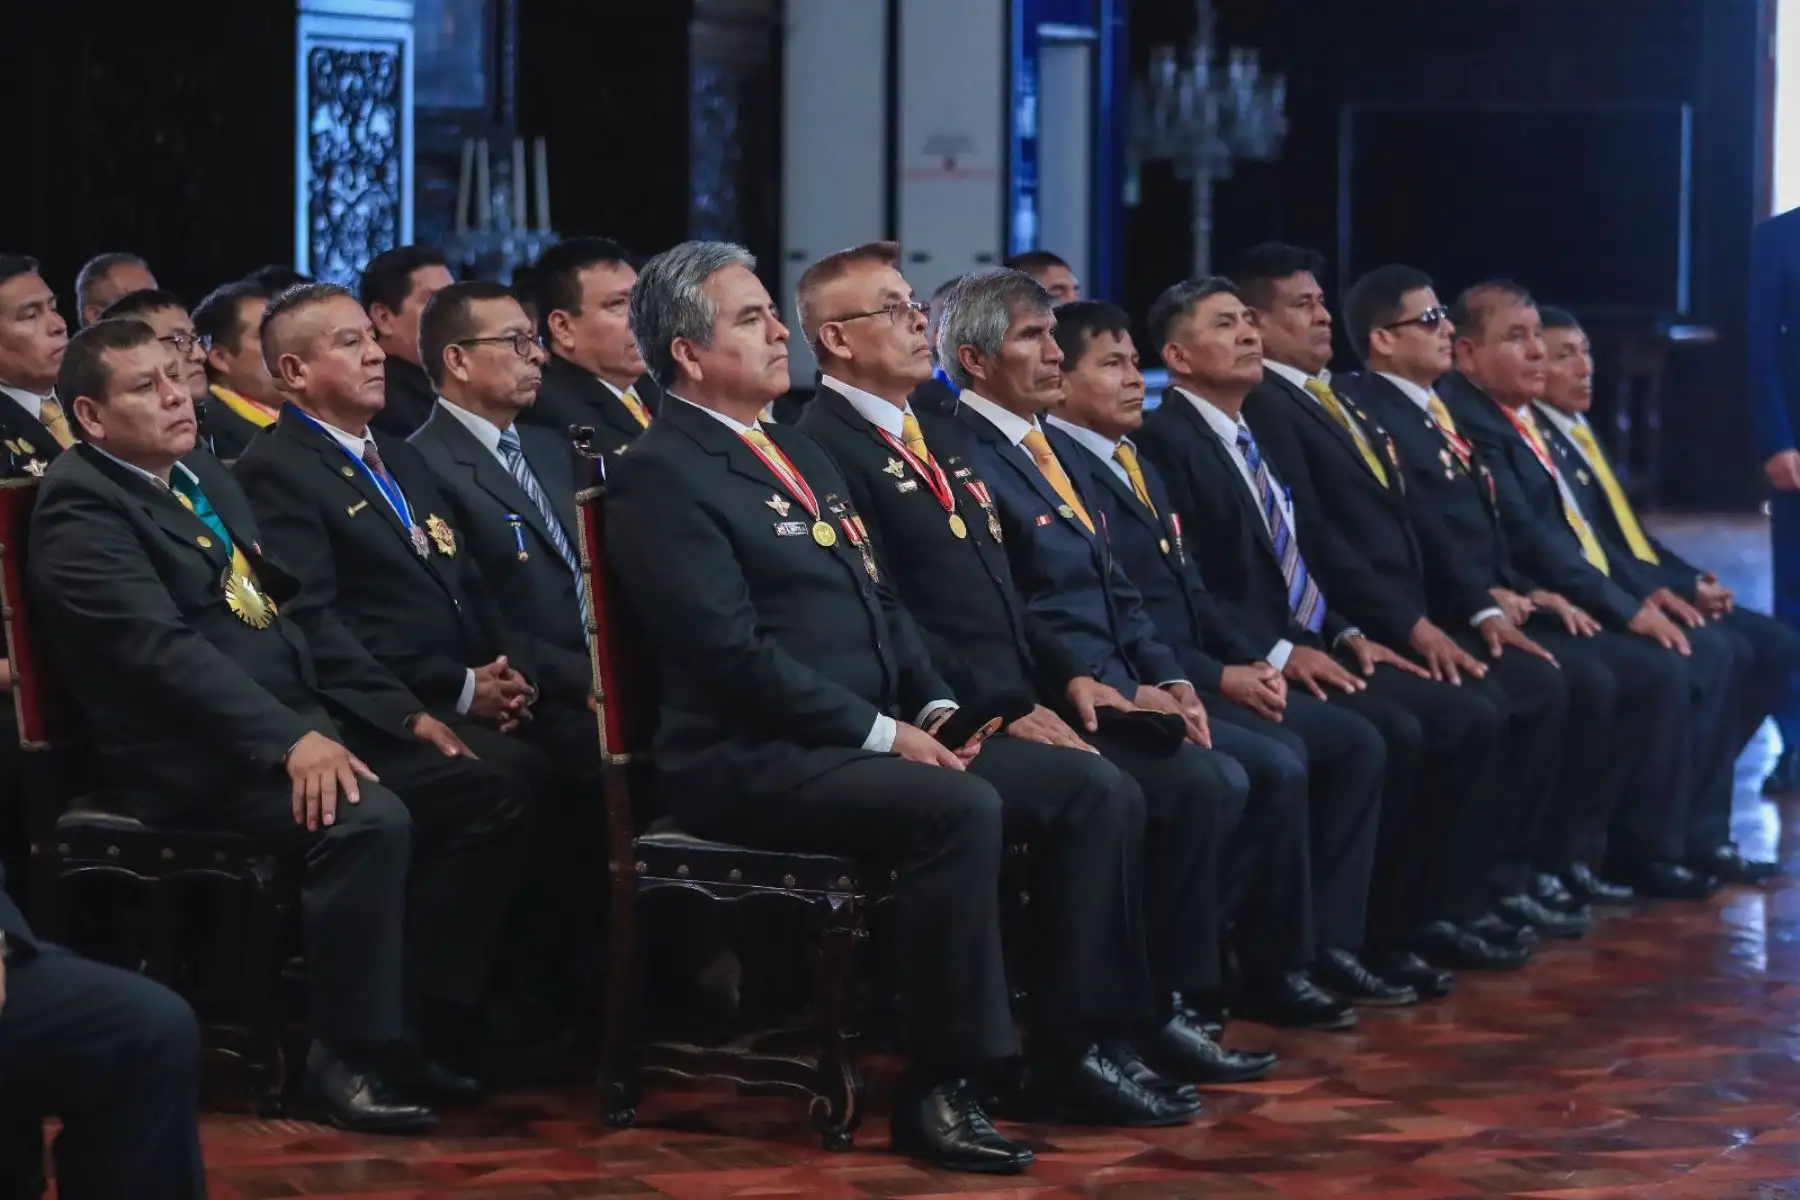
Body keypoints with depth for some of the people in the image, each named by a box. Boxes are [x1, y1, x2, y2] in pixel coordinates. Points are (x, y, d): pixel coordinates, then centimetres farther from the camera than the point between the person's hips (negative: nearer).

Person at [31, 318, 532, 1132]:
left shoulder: (206, 478, 20)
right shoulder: (81, 508, -10)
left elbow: (293, 614, 22)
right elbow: (162, 646, -22)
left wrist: (401, 712, 11)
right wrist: (290, 740, -32)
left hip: (299, 726, 9)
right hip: (200, 761, -9)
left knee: (489, 799, -2)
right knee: (369, 818, -33)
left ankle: (415, 1032, 2)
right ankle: (347, 1058, -20)